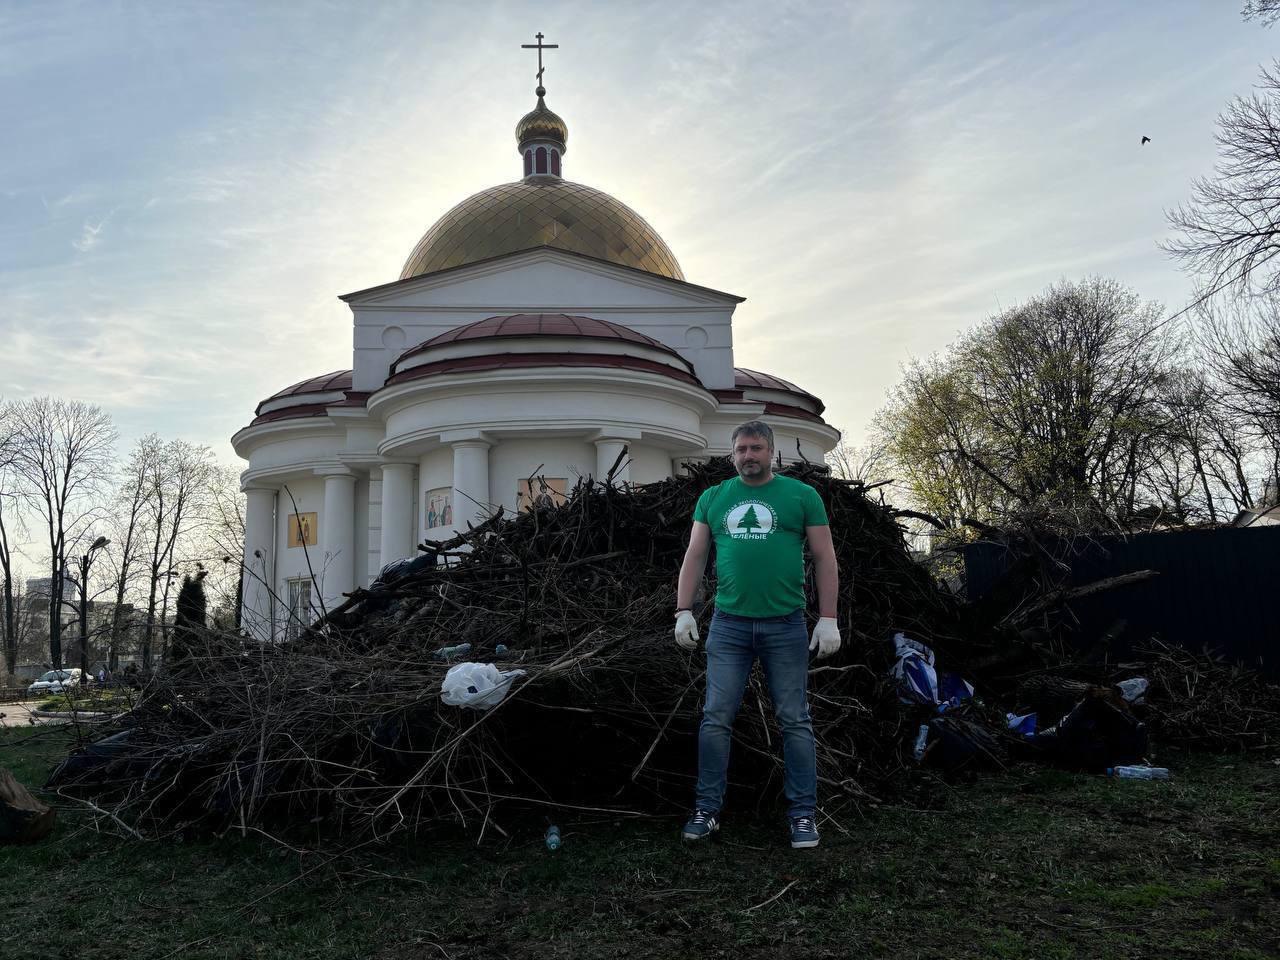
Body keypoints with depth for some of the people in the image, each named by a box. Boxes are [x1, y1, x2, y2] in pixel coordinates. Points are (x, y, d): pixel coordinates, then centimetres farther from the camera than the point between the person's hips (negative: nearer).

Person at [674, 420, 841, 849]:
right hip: (728, 625, 2)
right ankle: (707, 810, 13)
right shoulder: (713, 498, 11)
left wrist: (828, 618, -4)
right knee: (716, 719, 3)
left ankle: (803, 813, 15)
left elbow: (824, 558, 3)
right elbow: (695, 556, 11)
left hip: (786, 626, -2)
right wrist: (683, 612, 2)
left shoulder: (801, 495, 4)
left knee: (795, 721, 4)